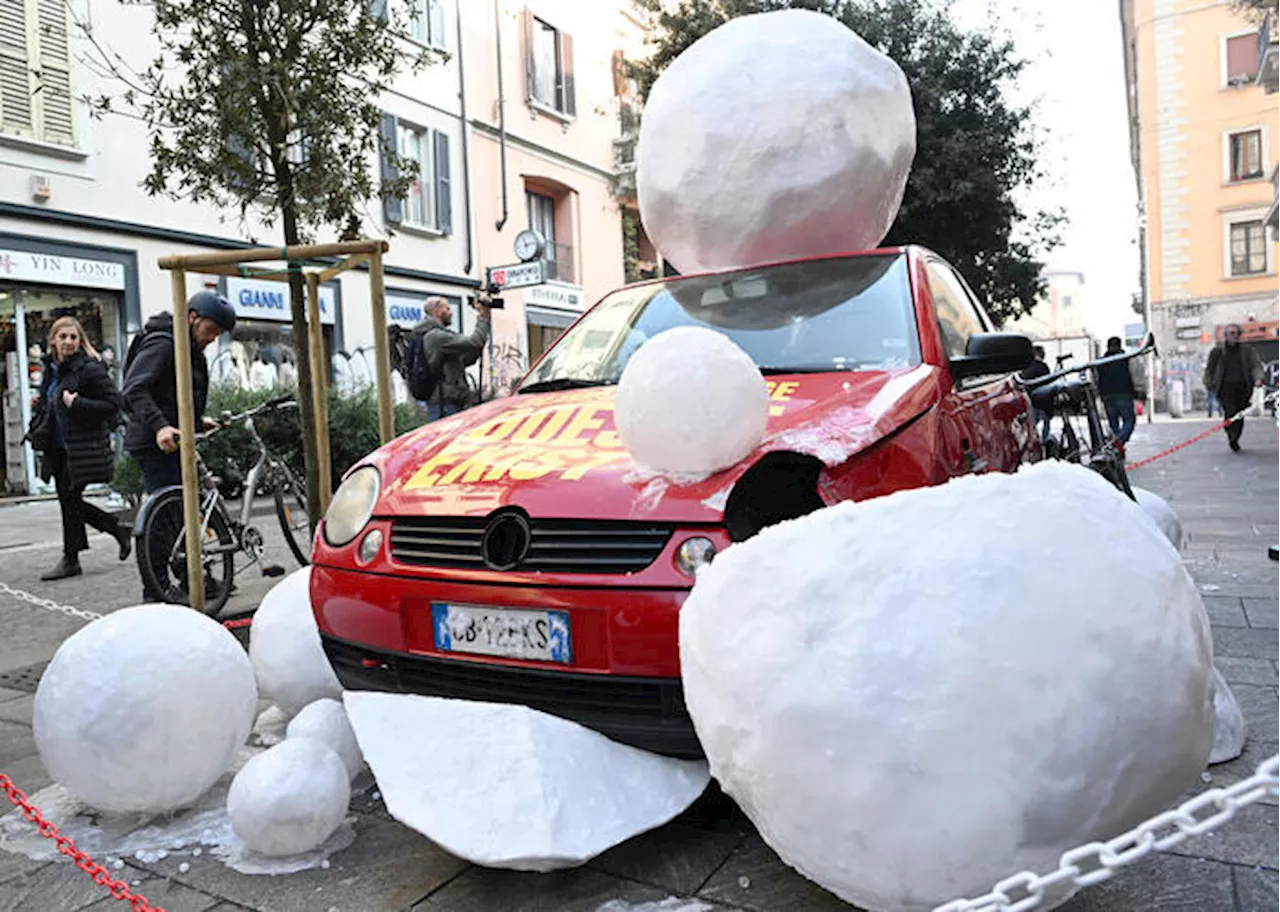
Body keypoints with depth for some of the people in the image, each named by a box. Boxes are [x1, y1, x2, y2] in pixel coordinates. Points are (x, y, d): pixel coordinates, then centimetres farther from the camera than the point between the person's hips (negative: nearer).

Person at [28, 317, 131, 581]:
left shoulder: (90, 368, -11)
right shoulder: (50, 369, 14)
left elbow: (113, 403, -16)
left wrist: (76, 403, -22)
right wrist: (40, 404, 7)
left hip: (82, 448, -8)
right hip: (57, 448, 8)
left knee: (69, 498, -5)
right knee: (68, 500, 9)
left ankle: (70, 559, 6)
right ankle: (118, 530, 25)